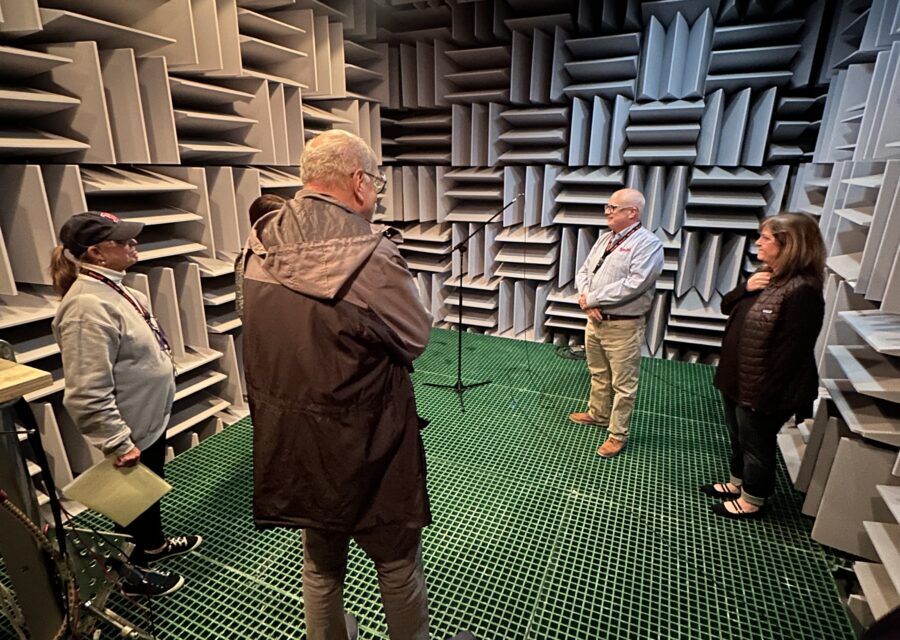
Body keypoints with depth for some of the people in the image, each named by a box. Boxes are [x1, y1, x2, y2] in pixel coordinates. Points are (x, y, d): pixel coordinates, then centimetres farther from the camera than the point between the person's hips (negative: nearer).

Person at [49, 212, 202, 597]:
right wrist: (118, 443, -25)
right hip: (131, 432, -9)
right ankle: (134, 575, 37)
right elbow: (87, 394, -30)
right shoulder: (88, 306, -29)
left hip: (151, 418, 9)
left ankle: (153, 543, 51)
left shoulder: (112, 287, 2)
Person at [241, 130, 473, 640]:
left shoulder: (259, 248, -4)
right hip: (365, 450, -6)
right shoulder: (371, 255, -25)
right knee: (399, 565, 20)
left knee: (321, 566, 28)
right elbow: (418, 337, -13)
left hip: (288, 444, 6)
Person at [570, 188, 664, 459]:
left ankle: (618, 434, 18)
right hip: (595, 320, 7)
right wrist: (586, 298, -10)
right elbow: (584, 271, 10)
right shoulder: (605, 238, 11)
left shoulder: (648, 244, -13)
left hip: (623, 326, -7)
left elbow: (633, 284, -24)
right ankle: (598, 414, 41)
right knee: (598, 374, 22)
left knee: (623, 384, 4)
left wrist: (592, 299, -18)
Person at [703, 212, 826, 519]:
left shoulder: (801, 290, -24)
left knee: (756, 443, 11)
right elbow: (727, 307, 12)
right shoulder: (767, 275, 6)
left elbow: (790, 350, -25)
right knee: (738, 437, 24)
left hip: (761, 389, -9)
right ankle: (737, 483, 44)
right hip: (737, 379, 9)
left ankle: (752, 501, 31)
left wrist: (765, 394, -23)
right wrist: (745, 287, -9)